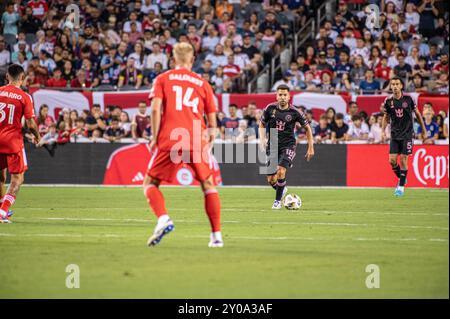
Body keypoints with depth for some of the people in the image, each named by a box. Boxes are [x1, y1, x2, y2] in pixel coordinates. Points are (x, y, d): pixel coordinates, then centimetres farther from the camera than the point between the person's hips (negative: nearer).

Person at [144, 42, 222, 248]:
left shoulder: (162, 79, 11)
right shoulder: (203, 83, 16)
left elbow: (156, 109, -4)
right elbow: (212, 122, 14)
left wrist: (155, 138, 0)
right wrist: (209, 143, 26)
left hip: (169, 140, -2)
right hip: (197, 141, 2)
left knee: (150, 183, 9)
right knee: (208, 185, 15)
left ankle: (163, 219, -18)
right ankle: (216, 235, 8)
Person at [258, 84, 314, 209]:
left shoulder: (294, 112, -7)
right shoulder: (270, 108, -3)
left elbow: (307, 128, 5)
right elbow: (262, 124, 12)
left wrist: (311, 147, 4)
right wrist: (262, 139, -4)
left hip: (288, 145, -3)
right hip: (272, 146, 3)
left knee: (281, 171, -25)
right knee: (271, 180, 0)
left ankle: (278, 201, -7)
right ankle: (282, 190, 35)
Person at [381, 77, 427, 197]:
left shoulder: (408, 99, -6)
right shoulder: (388, 101, -1)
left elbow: (417, 113, 6)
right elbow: (386, 117, 11)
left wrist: (423, 128, 10)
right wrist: (383, 131, 0)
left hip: (407, 134, -2)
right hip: (395, 135, 2)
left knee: (403, 159, -7)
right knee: (392, 160, -5)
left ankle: (401, 186, 3)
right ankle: (401, 178, 22)